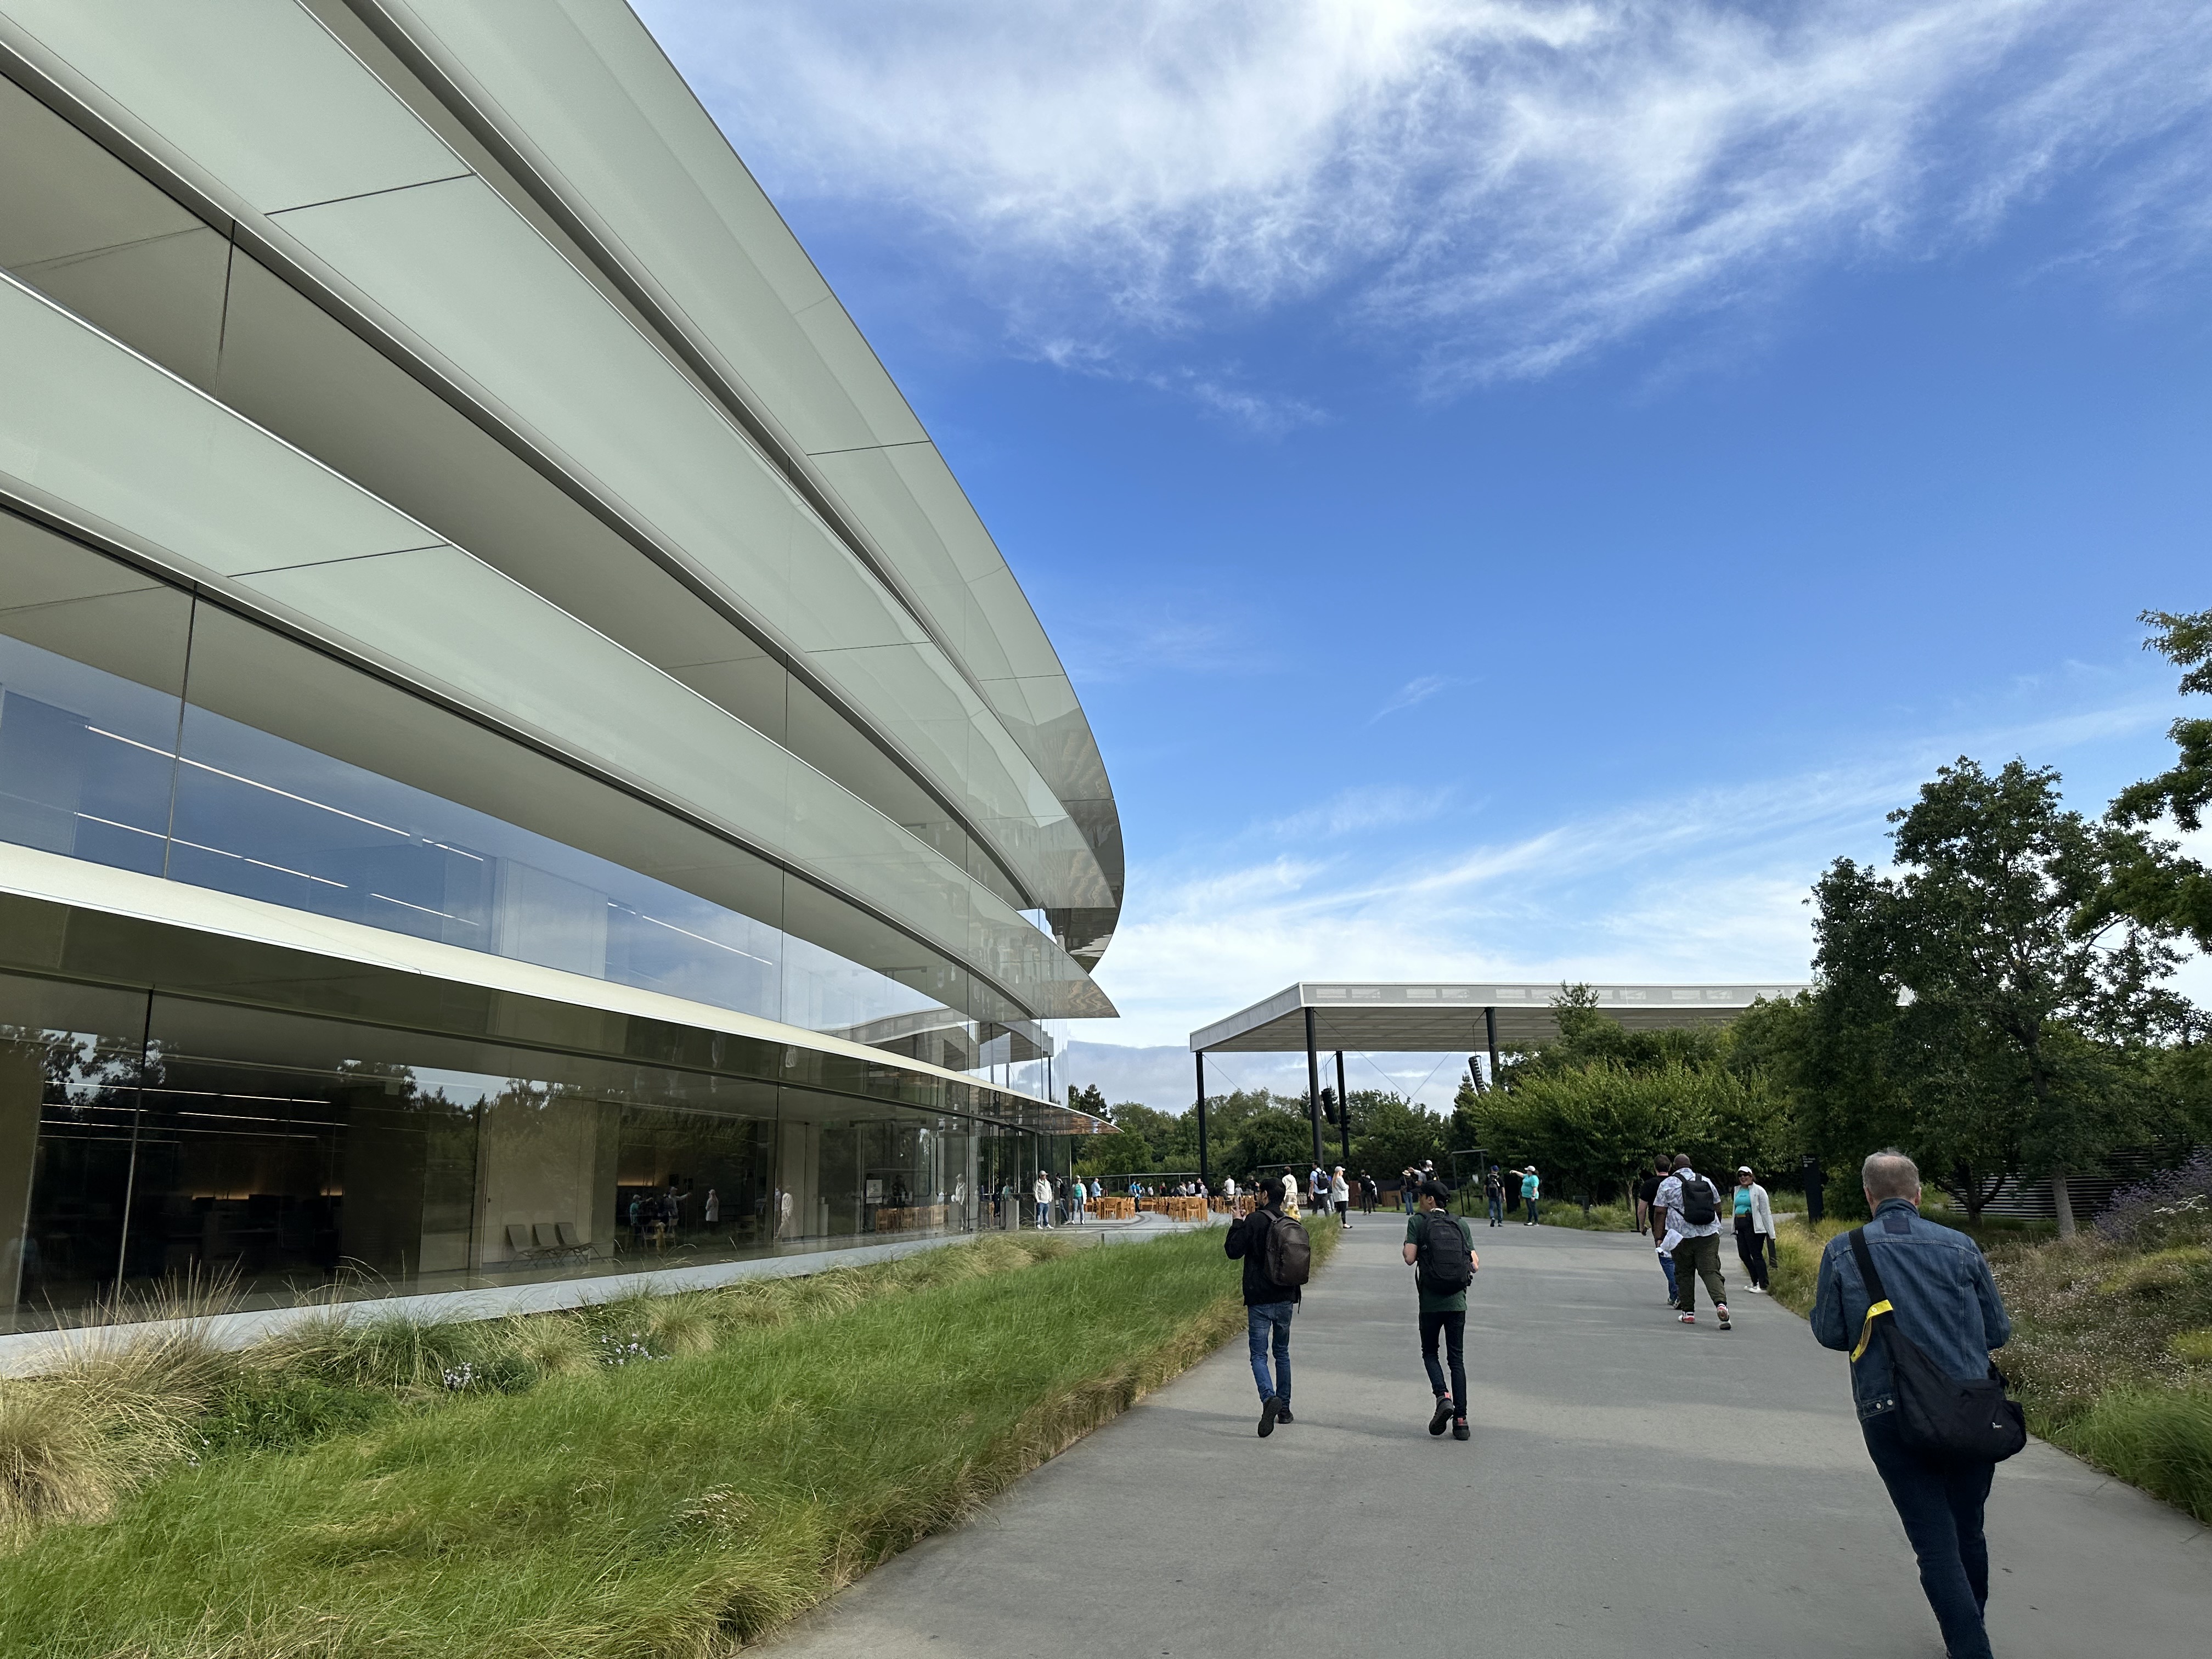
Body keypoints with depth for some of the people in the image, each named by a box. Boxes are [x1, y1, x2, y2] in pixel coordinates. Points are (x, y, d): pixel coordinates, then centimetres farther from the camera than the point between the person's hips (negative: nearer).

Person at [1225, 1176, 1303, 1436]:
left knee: (1259, 1355, -2)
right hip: (1286, 1299, 5)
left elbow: (1233, 1252, -9)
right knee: (1282, 1353, 18)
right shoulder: (1293, 1224, 4)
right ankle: (1284, 1409, 22)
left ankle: (1270, 1398, -25)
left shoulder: (1254, 1221, -13)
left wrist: (1237, 1225, 3)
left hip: (1260, 1300, -5)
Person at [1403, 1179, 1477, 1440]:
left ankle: (1442, 1396, -9)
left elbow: (1410, 1258, -14)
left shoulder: (1418, 1222, -5)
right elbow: (1474, 1263, 1)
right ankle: (1461, 1419, 3)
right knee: (1457, 1358, 9)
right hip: (1457, 1300, 3)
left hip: (1431, 1300, -3)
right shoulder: (1461, 1224, 5)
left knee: (1430, 1352, 15)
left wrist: (1406, 1247, 7)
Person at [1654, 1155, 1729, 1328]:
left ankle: (1688, 1312, 13)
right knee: (1710, 1271, -1)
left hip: (1682, 1236, -2)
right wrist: (1716, 1227, 34)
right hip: (1709, 1235, 2)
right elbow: (1718, 1208, 19)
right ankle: (1721, 1303, -24)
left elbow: (1660, 1213, -4)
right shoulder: (1706, 1181, 11)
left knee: (1684, 1273, 10)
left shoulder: (1667, 1184, 2)